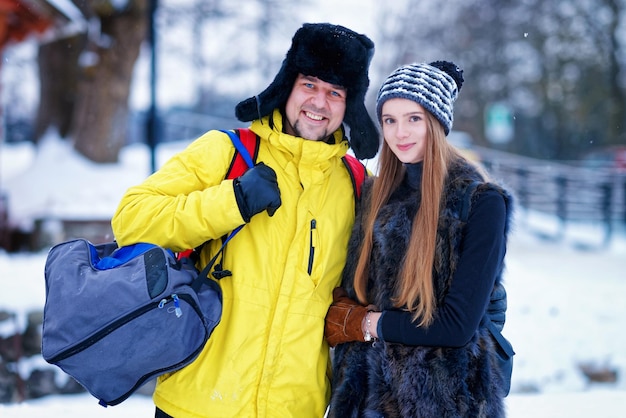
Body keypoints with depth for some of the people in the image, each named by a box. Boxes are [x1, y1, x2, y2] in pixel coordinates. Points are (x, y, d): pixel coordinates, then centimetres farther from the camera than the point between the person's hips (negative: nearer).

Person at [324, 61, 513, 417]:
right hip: (366, 388, 5)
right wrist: (342, 314, -12)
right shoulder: (375, 194, 4)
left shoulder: (481, 201, -12)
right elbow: (347, 293, 9)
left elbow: (458, 325, -17)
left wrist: (367, 323, -10)